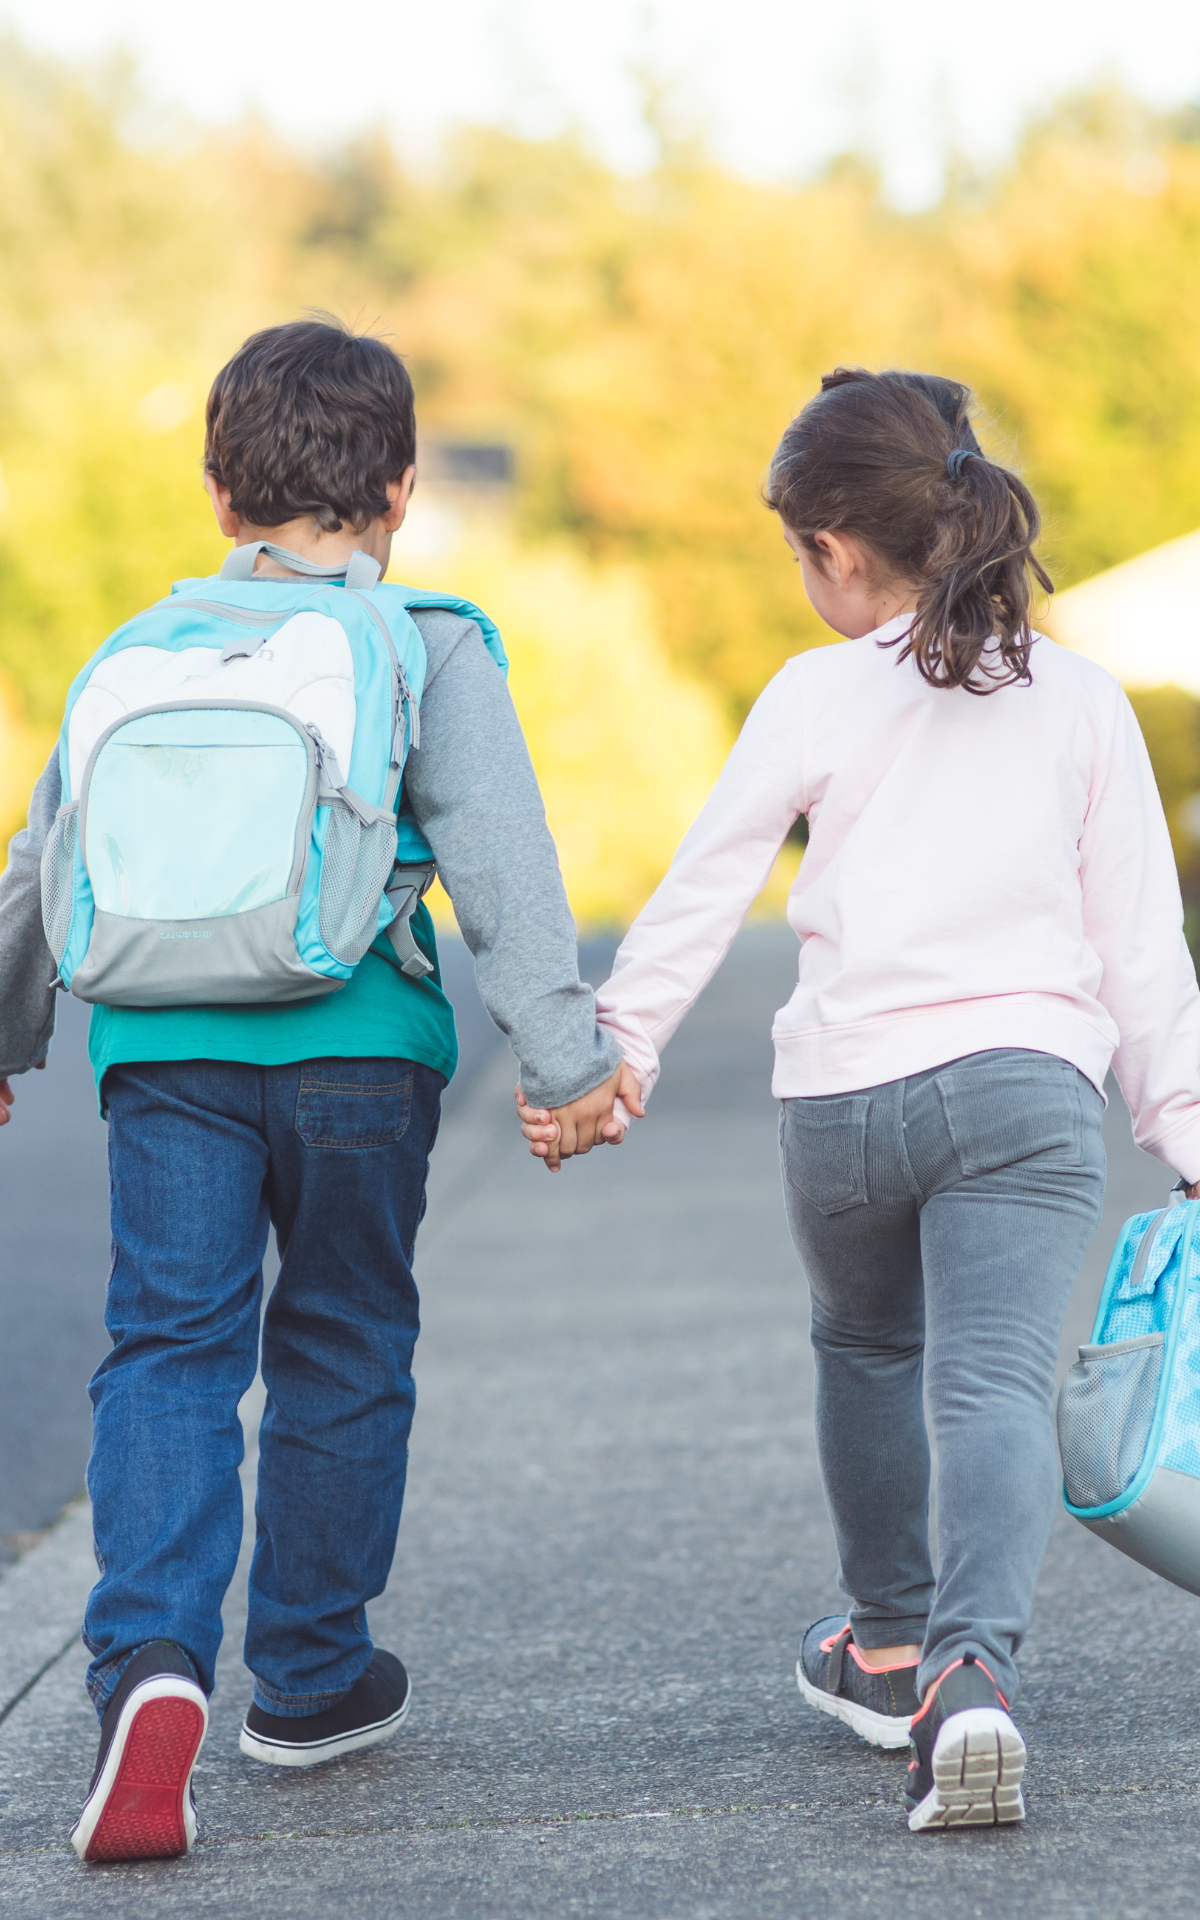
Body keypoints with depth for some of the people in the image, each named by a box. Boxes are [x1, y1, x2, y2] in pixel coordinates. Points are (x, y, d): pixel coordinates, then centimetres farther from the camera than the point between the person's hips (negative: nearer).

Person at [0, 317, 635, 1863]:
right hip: (356, 1043, -2)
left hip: (165, 1045, 2)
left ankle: (151, 1658, -22)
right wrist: (563, 1054, -5)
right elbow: (499, 862, -5)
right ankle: (310, 1674, 23)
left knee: (169, 1348, 0)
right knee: (340, 1350, 13)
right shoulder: (428, 650, 3)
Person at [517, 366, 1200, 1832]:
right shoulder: (1082, 699, 10)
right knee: (994, 1382, -8)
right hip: (1027, 1080, 0)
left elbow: (701, 895, 3)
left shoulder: (815, 696, 3)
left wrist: (614, 1051, 10)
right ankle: (972, 1667, -31)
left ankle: (888, 1646, 36)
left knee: (866, 1351, 24)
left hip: (841, 1094, 0)